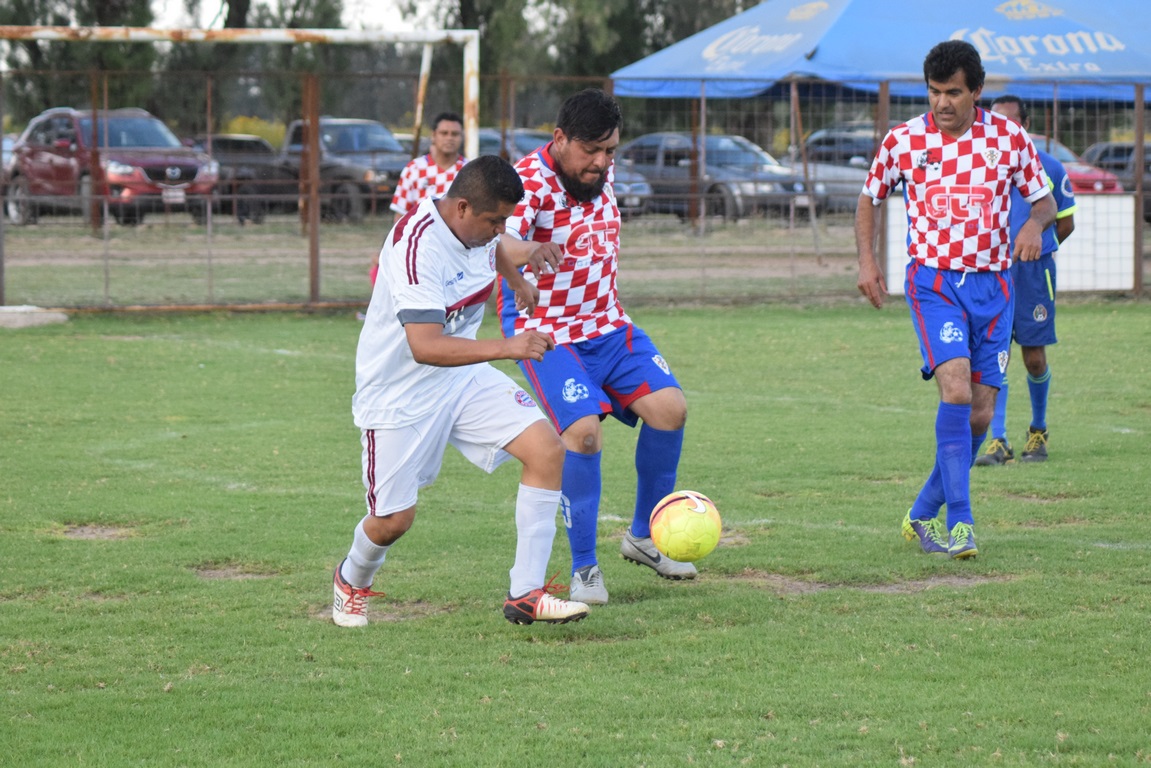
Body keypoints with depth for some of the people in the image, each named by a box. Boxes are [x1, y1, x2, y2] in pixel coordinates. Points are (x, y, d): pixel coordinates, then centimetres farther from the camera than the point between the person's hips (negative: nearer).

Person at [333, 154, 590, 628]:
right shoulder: (417, 246, -31)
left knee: (547, 449, -12)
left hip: (463, 376, 7)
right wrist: (503, 348, -50)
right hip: (399, 393, -7)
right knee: (393, 521, -2)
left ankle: (525, 594, -8)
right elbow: (426, 346, -40)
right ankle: (352, 581, 36)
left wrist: (520, 283, 36)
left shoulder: (477, 224, -5)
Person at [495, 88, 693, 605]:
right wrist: (527, 250, -64)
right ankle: (584, 569, -10)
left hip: (606, 324, 7)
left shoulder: (600, 173, 4)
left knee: (669, 407, -10)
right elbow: (498, 238, -43)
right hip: (545, 332, -7)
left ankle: (643, 535, 9)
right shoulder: (529, 183, -21)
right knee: (583, 430, -25)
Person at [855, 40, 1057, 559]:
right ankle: (959, 522, -22)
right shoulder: (903, 141, -1)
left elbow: (1044, 200, 10)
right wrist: (866, 260, 0)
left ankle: (923, 515, 21)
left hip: (992, 284, 3)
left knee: (980, 414, 3)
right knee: (956, 389, -23)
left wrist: (1035, 225, -13)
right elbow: (870, 199, 14)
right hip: (933, 281, -3)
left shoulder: (1008, 138, 0)